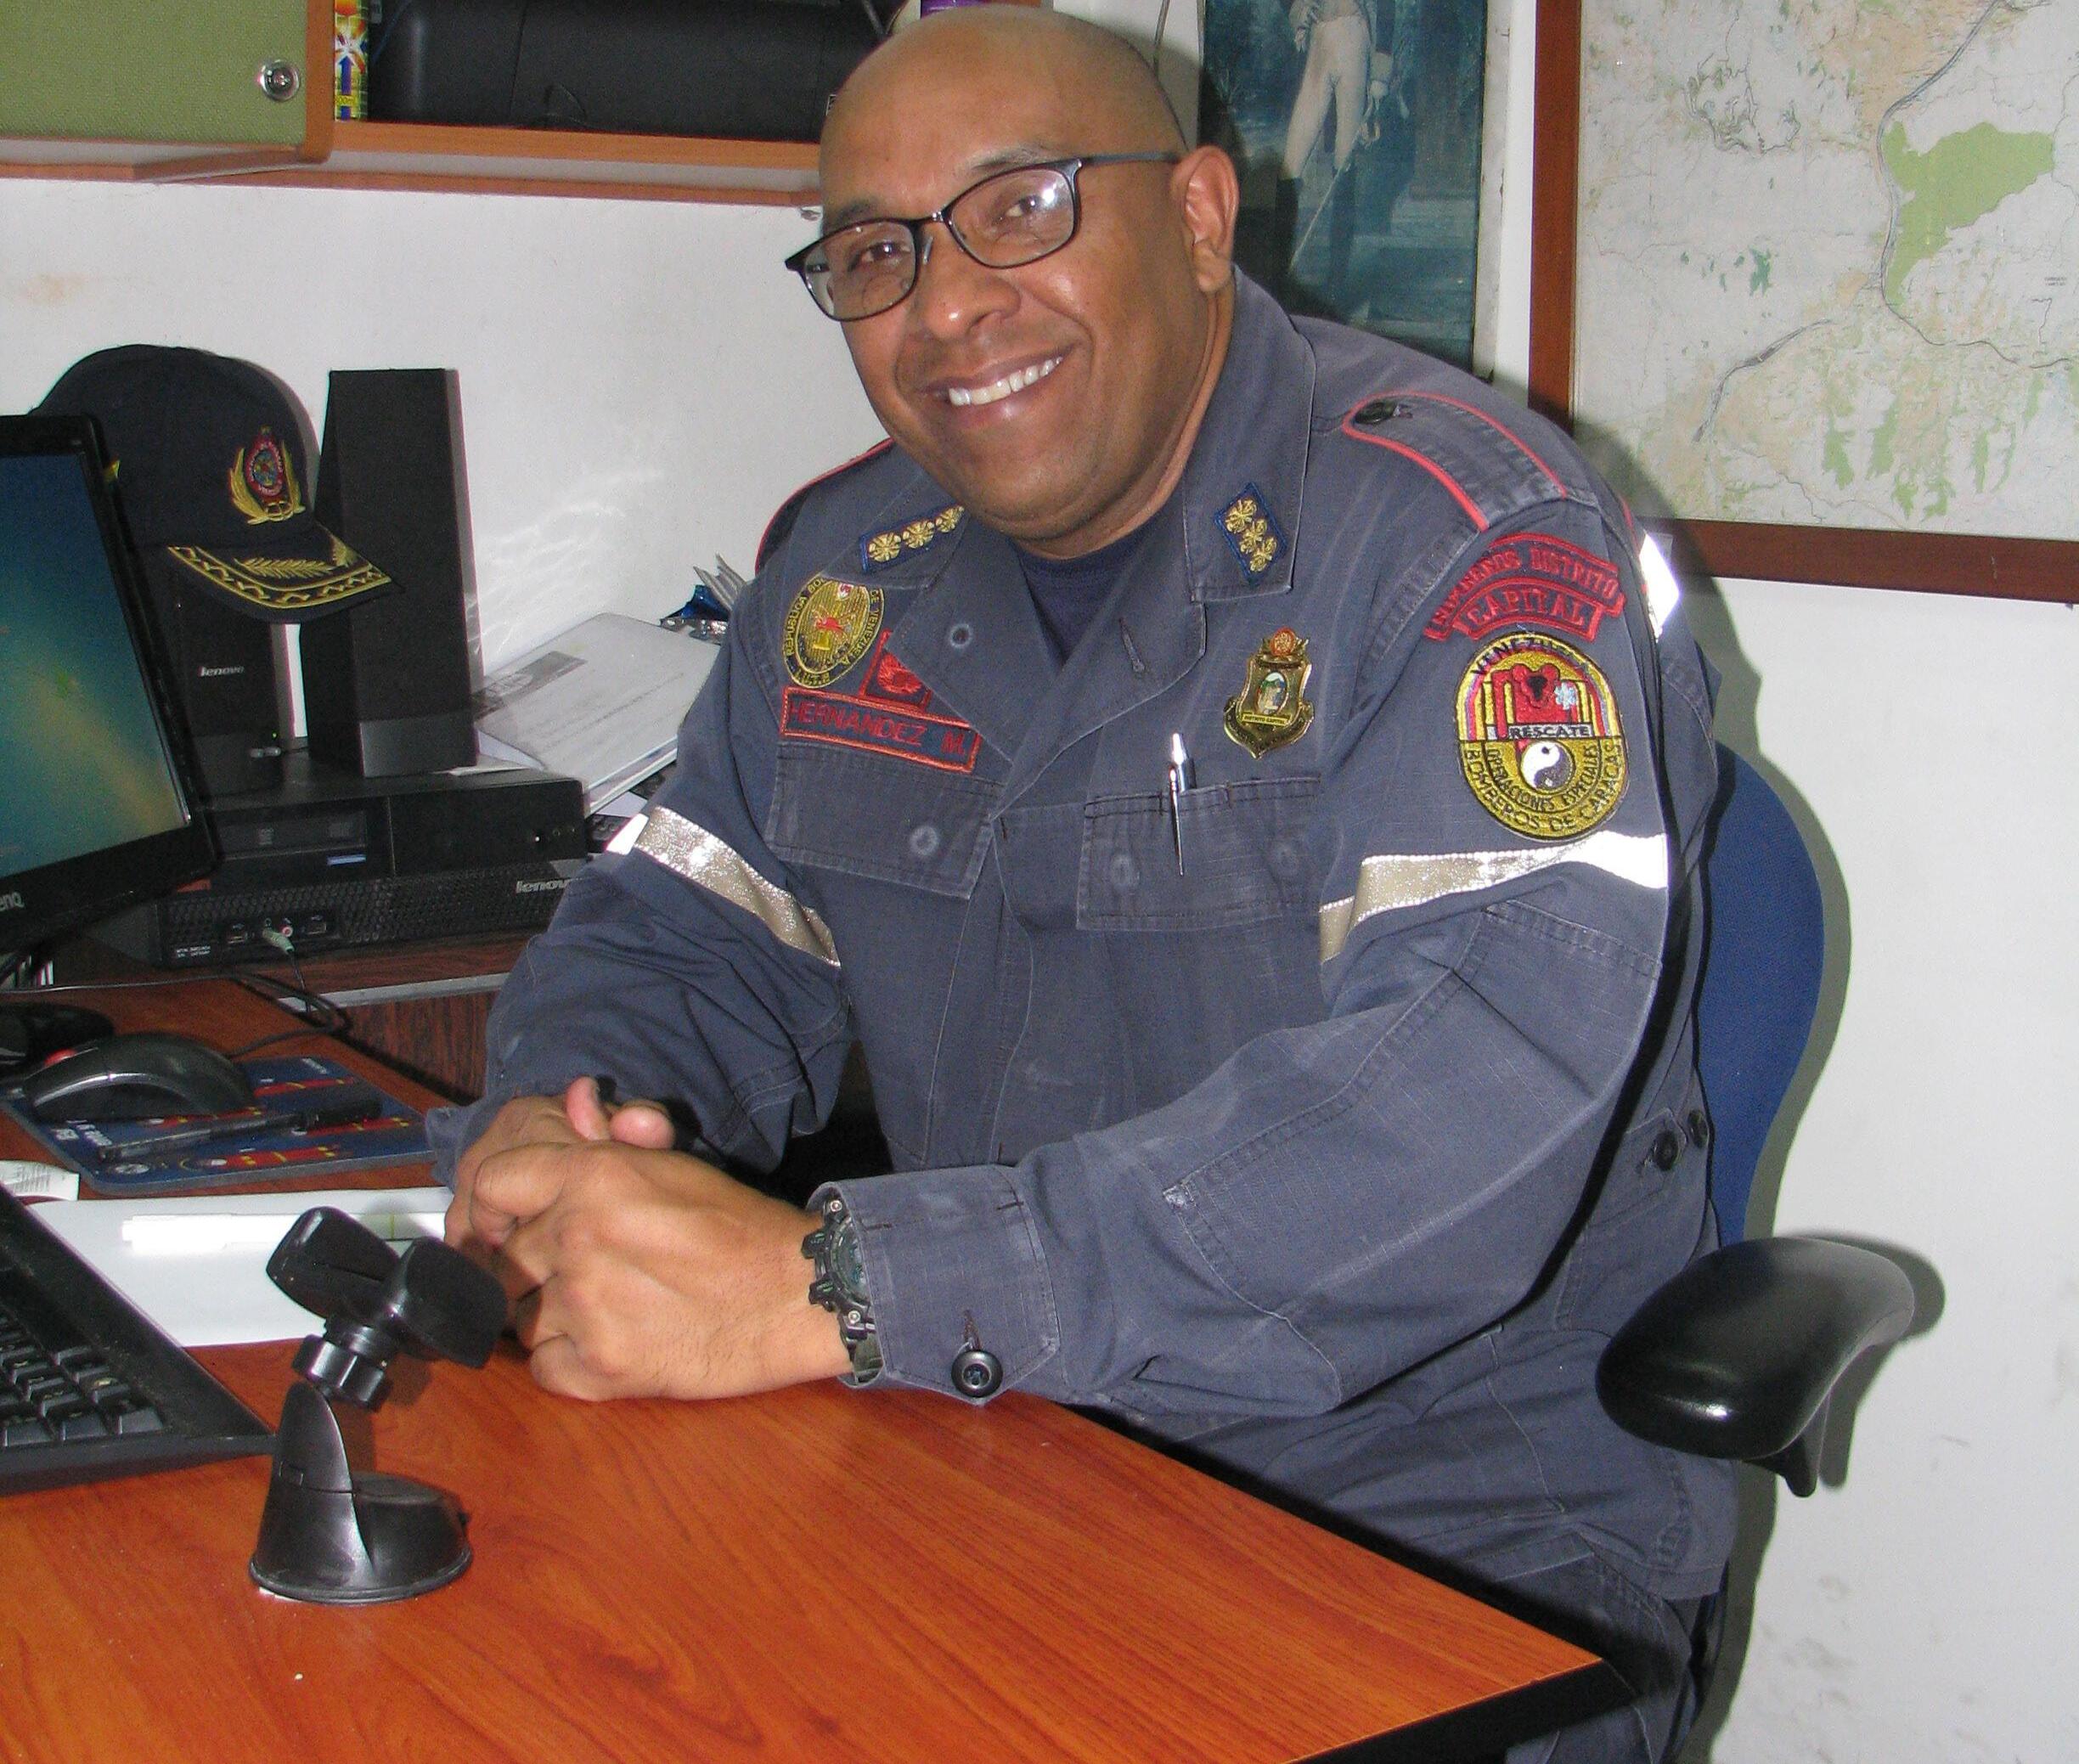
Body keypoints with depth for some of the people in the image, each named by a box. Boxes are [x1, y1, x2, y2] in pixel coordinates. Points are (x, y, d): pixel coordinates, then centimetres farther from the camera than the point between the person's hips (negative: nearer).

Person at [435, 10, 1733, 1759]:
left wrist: (827, 1284, -33)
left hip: (1453, 1533, -5)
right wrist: (539, 1131, -11)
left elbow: (1472, 1099, -28)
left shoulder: (1460, 533, -16)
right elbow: (680, 935, 14)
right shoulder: (848, 566, 7)